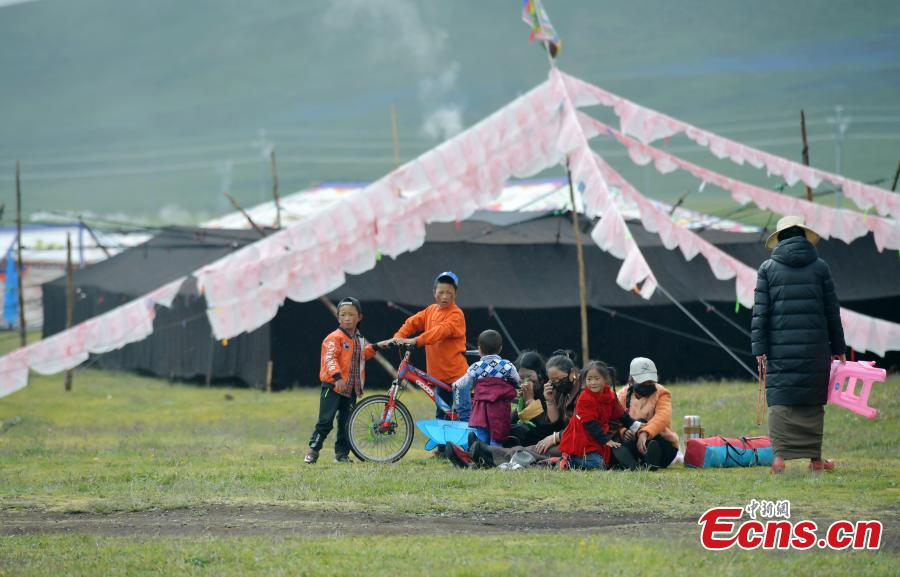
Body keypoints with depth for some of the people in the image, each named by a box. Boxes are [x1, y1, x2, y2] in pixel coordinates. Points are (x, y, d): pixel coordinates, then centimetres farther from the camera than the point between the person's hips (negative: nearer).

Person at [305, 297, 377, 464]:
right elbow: (329, 358, -23)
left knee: (346, 422, 10)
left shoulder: (359, 338, 14)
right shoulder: (335, 338, -12)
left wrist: (372, 349, 20)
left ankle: (342, 453, 17)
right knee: (326, 421, -9)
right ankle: (313, 449, -1)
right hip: (333, 387, -7)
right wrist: (337, 377, -35)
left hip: (351, 388, 7)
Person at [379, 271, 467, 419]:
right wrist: (397, 338, -15)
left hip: (456, 375, -7)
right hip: (440, 376, 7)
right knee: (441, 416, 13)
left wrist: (415, 341, -37)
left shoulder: (456, 314, -11)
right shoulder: (431, 310, 12)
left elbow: (441, 330, -27)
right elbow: (412, 322, 4)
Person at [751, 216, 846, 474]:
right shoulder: (819, 267, 6)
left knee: (780, 401, 0)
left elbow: (760, 311, -1)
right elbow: (832, 311, 9)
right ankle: (815, 458, 9)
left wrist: (759, 347, 0)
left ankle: (779, 454, -12)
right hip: (815, 349, 1)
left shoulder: (768, 268, 3)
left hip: (780, 348, -1)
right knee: (812, 403, 8)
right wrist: (838, 348, 16)